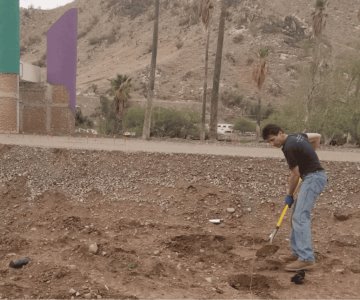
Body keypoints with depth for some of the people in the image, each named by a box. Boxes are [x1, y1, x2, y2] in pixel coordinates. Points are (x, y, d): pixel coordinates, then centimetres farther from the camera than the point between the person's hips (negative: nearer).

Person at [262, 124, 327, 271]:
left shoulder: (289, 148, -18)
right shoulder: (296, 136, 10)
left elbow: (295, 175, -10)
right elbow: (317, 136, 26)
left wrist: (289, 195, 3)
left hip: (313, 178, -10)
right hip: (313, 177, 10)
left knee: (301, 217, -16)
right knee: (297, 216, 13)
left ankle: (306, 259, -20)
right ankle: (298, 252, 19)